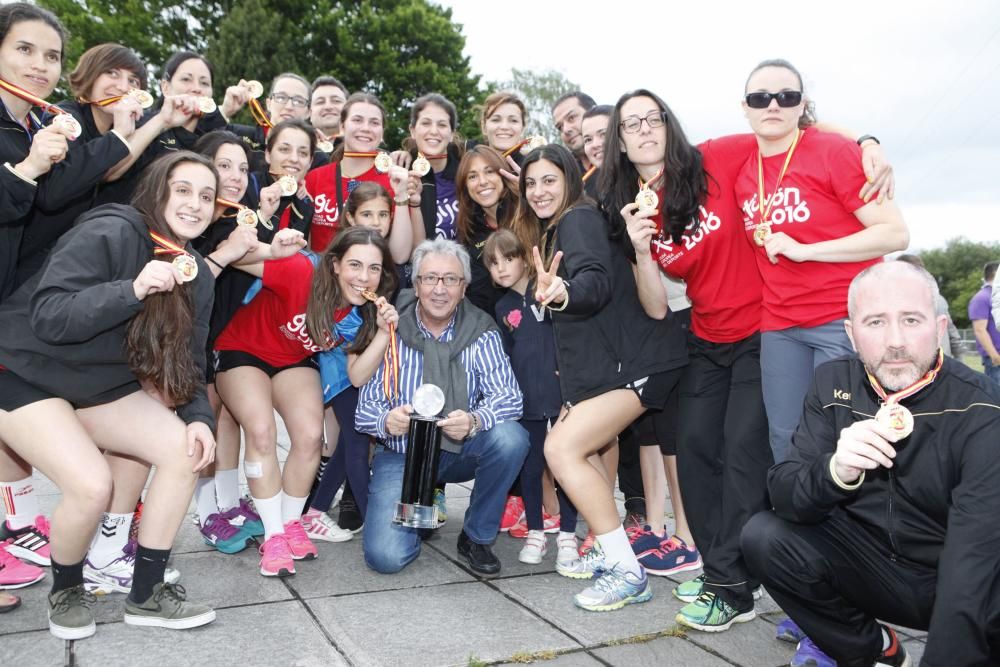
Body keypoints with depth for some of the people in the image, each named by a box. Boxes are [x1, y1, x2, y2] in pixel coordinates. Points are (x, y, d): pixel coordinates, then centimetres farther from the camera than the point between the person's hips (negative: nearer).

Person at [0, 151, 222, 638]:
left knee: (185, 448, -11)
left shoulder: (195, 274, 0)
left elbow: (188, 360, 2)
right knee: (91, 484, -25)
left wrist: (198, 416, -15)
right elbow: (47, 317, -29)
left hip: (101, 386, 7)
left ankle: (146, 595, 2)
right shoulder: (107, 233, -22)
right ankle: (65, 591, 8)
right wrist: (132, 290, -40)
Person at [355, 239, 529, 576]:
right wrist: (387, 420, -31)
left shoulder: (481, 332, -6)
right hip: (402, 454, -1)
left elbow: (508, 396, -16)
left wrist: (475, 420, -37)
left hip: (462, 450, 2)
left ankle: (476, 538, -6)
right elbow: (366, 406, -7)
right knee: (386, 556, -20)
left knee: (510, 437, -31)